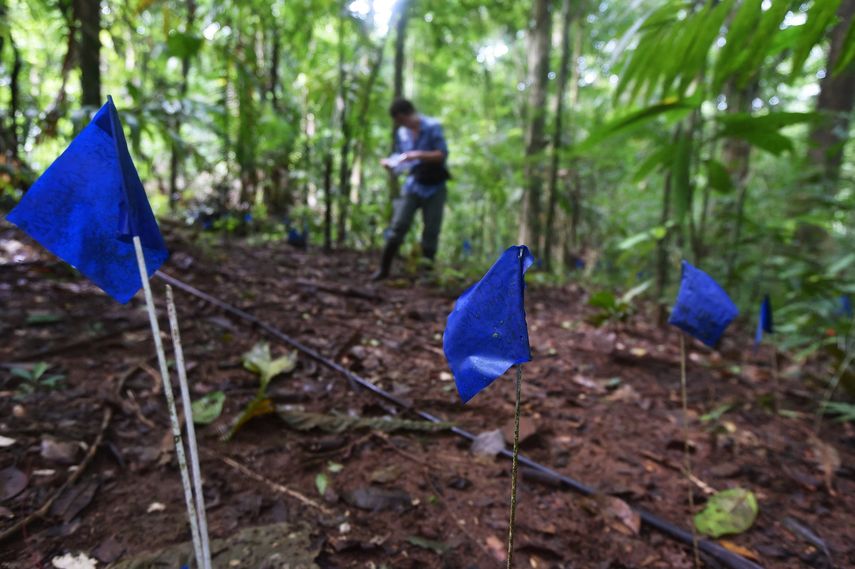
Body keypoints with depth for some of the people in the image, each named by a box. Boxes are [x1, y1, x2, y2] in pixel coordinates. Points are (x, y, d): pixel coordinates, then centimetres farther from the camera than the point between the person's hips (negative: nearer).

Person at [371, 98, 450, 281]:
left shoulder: (432, 127, -6)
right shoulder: (402, 133, 7)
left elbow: (443, 154, -12)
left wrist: (418, 155, -22)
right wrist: (391, 163, -7)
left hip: (434, 188, -3)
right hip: (412, 187, 3)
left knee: (431, 232, 1)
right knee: (397, 227, -5)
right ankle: (384, 268, 3)